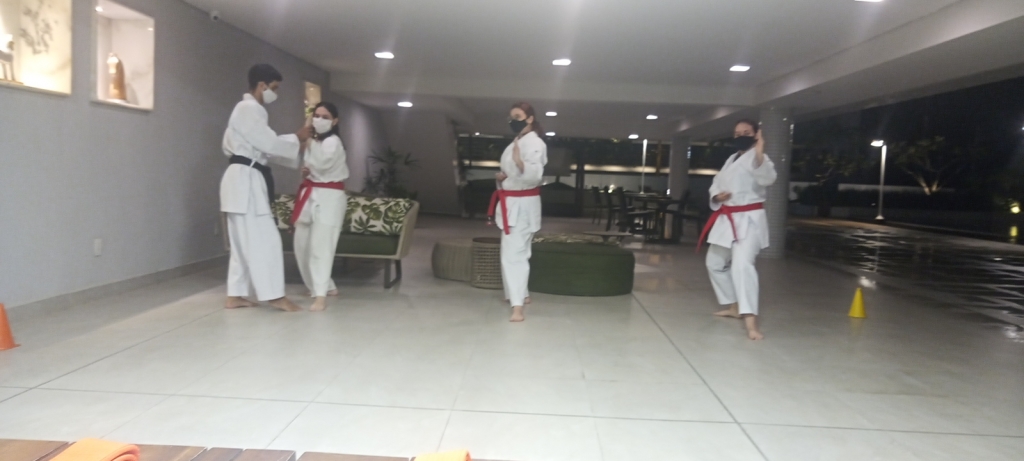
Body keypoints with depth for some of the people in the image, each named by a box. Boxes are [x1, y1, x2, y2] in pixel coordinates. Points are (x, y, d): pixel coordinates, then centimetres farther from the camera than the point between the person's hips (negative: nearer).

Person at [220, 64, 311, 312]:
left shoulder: (249, 110, 21)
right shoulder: (249, 109, -12)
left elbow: (262, 148, 19)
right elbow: (269, 144, -17)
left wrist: (295, 151, 14)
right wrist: (297, 139, -3)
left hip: (245, 178, 11)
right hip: (246, 178, -11)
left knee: (244, 240, 12)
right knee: (263, 238, -8)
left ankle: (235, 295, 17)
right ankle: (274, 295, -3)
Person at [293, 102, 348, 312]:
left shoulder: (333, 142, -10)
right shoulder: (315, 140, 17)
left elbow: (322, 164, -25)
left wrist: (310, 144, -16)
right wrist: (306, 171, 6)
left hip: (329, 198, -9)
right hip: (311, 196, 9)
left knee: (320, 245, -16)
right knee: (302, 245, 10)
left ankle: (320, 295, -15)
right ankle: (324, 286, 25)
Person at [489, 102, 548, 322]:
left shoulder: (535, 143, -15)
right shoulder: (517, 142, 15)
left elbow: (534, 176, -27)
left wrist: (520, 163, -45)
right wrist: (501, 177, 4)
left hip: (523, 204, -10)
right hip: (511, 203, 10)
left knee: (514, 252, -16)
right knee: (517, 250, 19)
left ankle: (517, 307, -18)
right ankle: (522, 294, 34)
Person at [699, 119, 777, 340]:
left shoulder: (758, 159, -10)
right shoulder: (731, 160, 17)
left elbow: (767, 178, -31)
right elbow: (716, 183, 21)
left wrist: (759, 155, -49)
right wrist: (717, 196, -3)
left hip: (749, 219, -9)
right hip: (726, 219, 9)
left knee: (742, 264, -28)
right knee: (715, 263, 20)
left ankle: (750, 322, -32)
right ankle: (733, 306, 37)